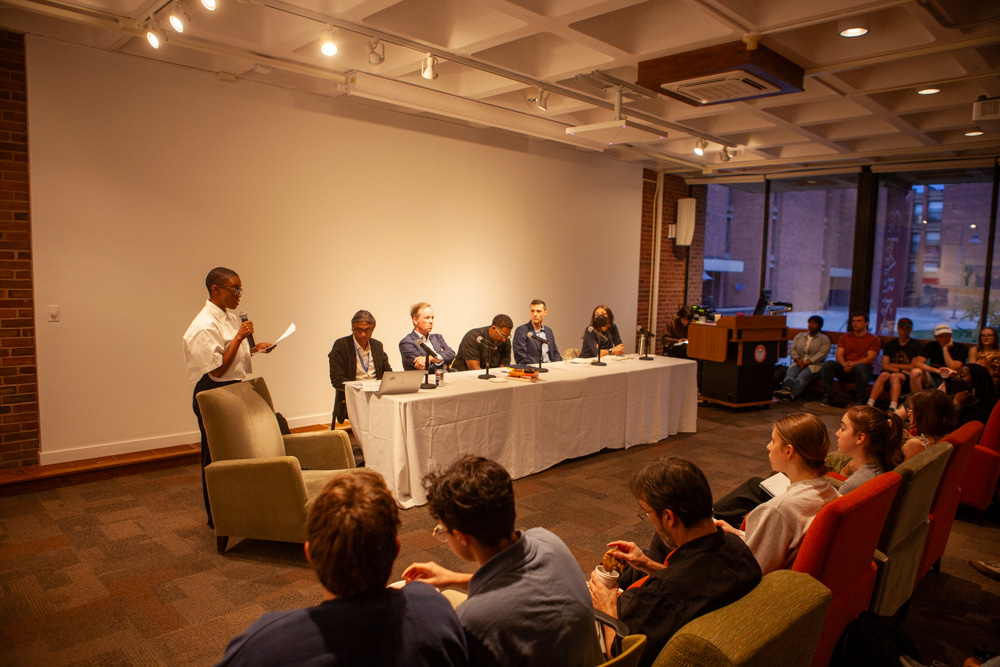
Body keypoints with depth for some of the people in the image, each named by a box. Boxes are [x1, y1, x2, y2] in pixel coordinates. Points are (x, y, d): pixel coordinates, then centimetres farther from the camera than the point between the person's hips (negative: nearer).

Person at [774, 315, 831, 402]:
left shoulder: (824, 339, 10)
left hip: (814, 364, -3)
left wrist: (807, 362, -16)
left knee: (802, 376, -34)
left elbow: (822, 353, -5)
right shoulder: (799, 336, 22)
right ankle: (786, 390, -58)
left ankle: (792, 395, -57)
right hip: (798, 363, 3)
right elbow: (792, 349, 12)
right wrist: (798, 360, -8)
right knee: (790, 373, -31)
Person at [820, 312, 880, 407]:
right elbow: (839, 354, 5)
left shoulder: (873, 339, 7)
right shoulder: (845, 337, 17)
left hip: (863, 367, -3)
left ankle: (860, 400, -28)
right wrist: (844, 364, -20)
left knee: (859, 367, -40)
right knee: (828, 364, -27)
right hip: (844, 368, 3)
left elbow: (870, 358, -7)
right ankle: (827, 396, -24)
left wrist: (853, 364, -24)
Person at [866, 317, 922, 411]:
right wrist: (901, 370, -9)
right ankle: (869, 405, -45)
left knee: (894, 376, -35)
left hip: (908, 378, -2)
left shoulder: (917, 346, 6)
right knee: (884, 374, -31)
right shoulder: (890, 345, 15)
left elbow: (913, 367, -1)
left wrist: (893, 366, 4)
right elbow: (885, 366, 5)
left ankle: (893, 408, -51)